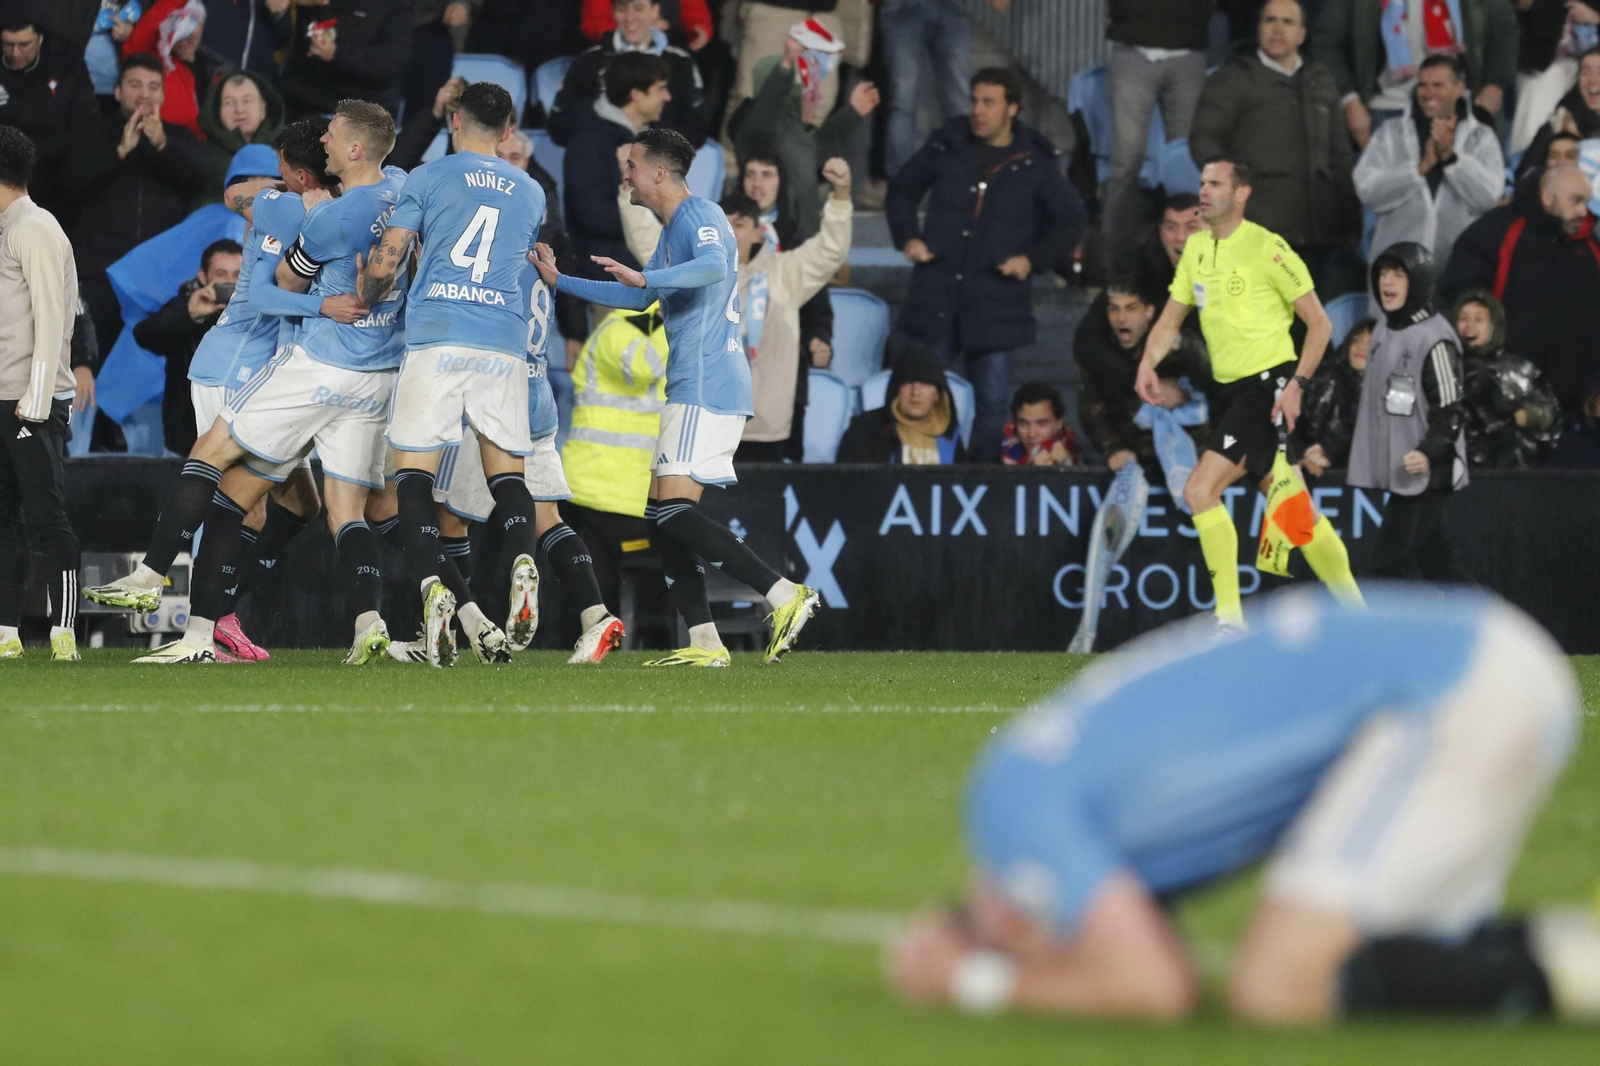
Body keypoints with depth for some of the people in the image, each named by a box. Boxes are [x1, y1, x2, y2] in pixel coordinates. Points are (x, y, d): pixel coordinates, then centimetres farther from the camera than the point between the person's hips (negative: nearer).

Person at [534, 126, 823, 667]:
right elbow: (638, 298, 38)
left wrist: (644, 277, -42)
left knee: (675, 511, -17)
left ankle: (785, 593, -22)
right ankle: (705, 643, 3)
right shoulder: (672, 230, 23)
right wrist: (559, 280, 37)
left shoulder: (700, 216, -9)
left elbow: (713, 266, -32)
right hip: (692, 390, 11)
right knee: (662, 514, 7)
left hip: (707, 388, -11)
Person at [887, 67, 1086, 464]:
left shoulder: (1035, 164, 0)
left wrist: (1033, 259, -3)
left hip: (997, 302, -1)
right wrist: (907, 236, 3)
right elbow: (903, 190, 18)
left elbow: (1070, 221, 10)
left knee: (992, 403, 1)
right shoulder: (946, 146, 4)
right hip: (938, 296, 1)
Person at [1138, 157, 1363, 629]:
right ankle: (1355, 610, 22)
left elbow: (1320, 323, -9)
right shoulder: (1196, 248, 11)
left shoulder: (1266, 248, -11)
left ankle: (1230, 618, -15)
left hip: (1269, 384, -8)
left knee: (1200, 490, -18)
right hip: (1227, 389, 8)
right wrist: (1148, 363, -2)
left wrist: (1297, 384, -17)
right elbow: (1170, 319, 17)